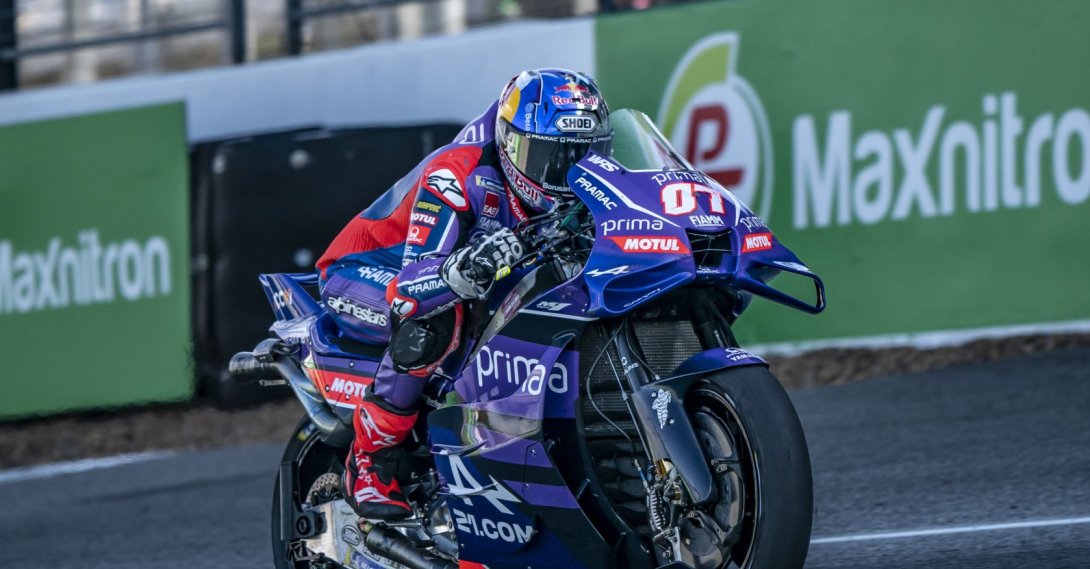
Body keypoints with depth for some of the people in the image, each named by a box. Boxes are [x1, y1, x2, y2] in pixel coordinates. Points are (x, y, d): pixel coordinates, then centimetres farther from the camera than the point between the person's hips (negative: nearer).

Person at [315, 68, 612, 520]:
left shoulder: (565, 195, -7)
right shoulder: (457, 177, -32)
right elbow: (409, 289, -41)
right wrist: (464, 270, -63)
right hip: (361, 277, -8)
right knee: (436, 319, -42)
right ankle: (370, 460, -28)